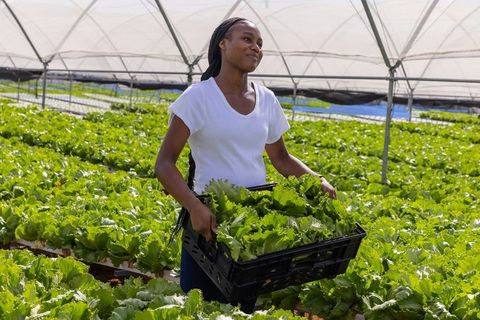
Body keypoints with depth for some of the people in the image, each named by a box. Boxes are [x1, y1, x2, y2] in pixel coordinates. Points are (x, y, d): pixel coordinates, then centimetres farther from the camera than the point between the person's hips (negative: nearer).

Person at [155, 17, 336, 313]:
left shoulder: (267, 100, 4)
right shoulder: (199, 96, -11)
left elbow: (281, 159, 15)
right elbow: (164, 163, -15)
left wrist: (318, 180, -2)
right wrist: (195, 207, -29)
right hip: (210, 216, -4)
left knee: (246, 305, 16)